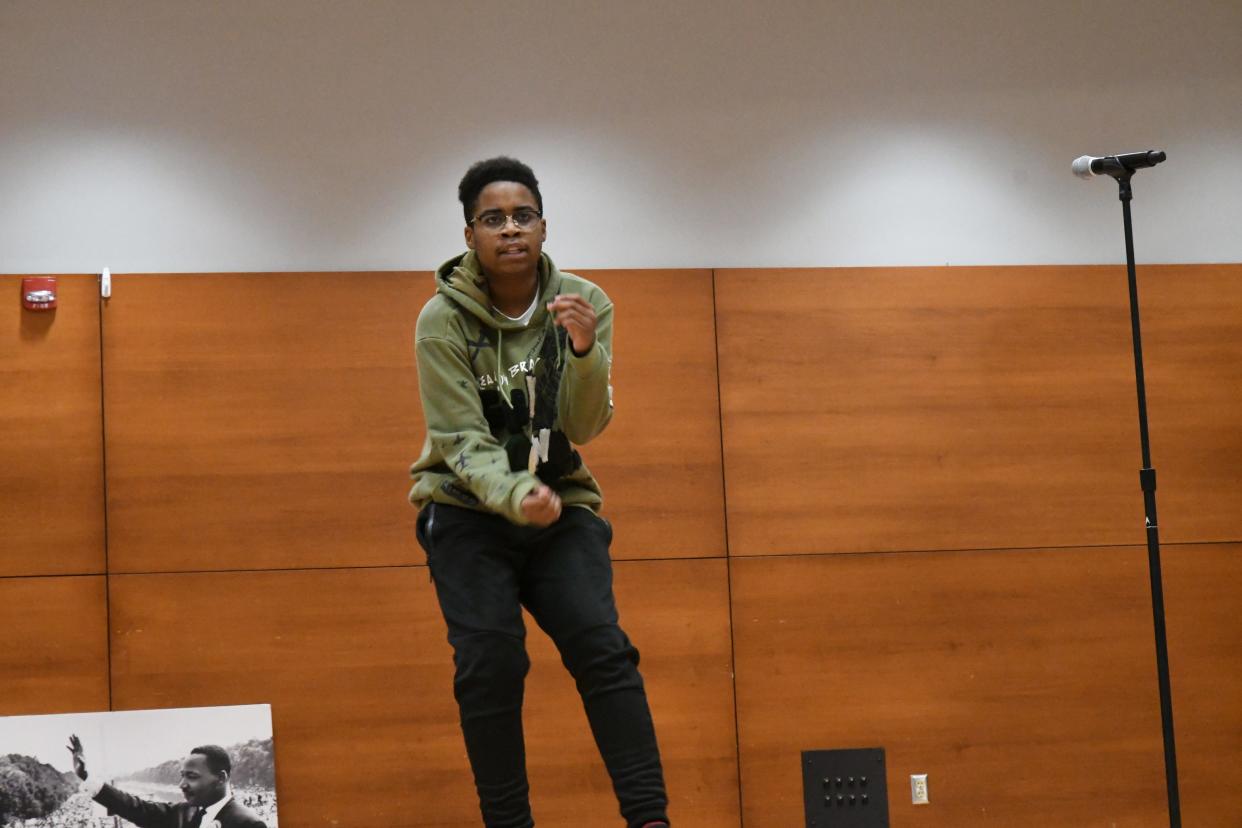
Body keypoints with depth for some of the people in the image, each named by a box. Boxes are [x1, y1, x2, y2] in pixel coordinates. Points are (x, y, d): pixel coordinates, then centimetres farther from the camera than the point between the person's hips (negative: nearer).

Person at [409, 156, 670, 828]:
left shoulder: (584, 304, -6)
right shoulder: (443, 320, -13)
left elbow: (584, 427, -13)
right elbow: (462, 442, -17)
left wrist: (584, 350, -31)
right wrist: (514, 495, -37)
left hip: (561, 504, 2)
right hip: (468, 508, -2)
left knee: (603, 649, -14)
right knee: (490, 665, -15)